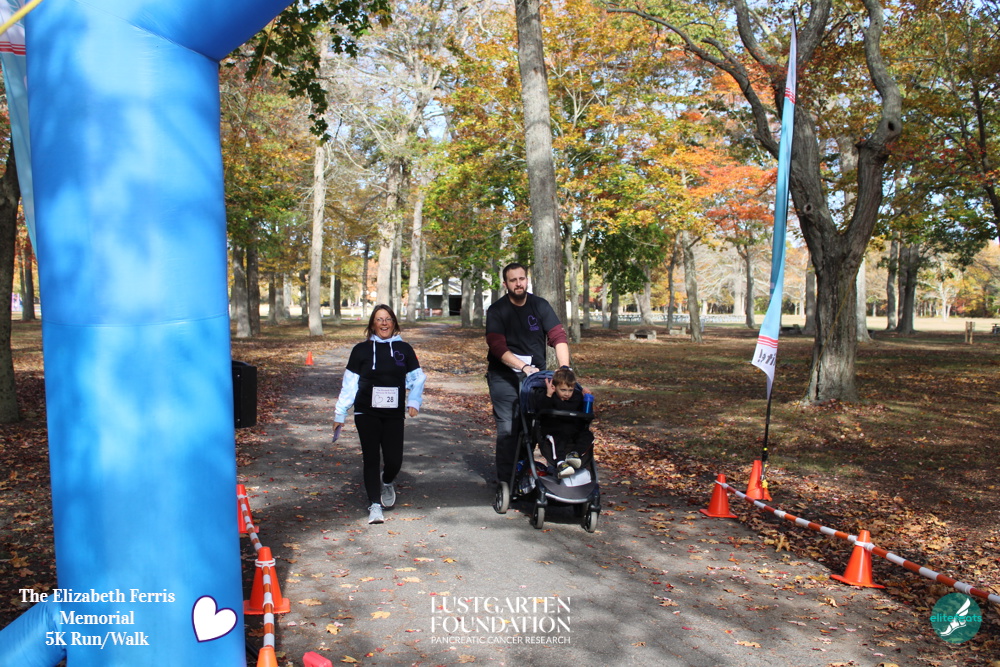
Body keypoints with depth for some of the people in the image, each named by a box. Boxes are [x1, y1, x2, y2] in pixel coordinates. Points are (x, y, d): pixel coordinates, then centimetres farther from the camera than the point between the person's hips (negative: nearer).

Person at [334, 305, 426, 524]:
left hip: (394, 414, 1)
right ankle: (374, 506, 5)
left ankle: (387, 482, 33)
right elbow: (349, 383, 5)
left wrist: (414, 401, -4)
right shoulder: (362, 349, 3)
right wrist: (340, 413, 4)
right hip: (367, 413, -1)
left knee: (394, 460, -2)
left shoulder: (404, 349, 7)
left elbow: (417, 378, 12)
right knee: (371, 458, -4)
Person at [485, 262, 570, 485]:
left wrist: (565, 369, -22)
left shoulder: (540, 306, 0)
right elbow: (498, 347, -17)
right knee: (507, 429, -8)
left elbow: (558, 337, -8)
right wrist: (524, 367, -29)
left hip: (536, 373, 3)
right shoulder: (497, 311, -7)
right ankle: (505, 481, 3)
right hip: (504, 376, -2)